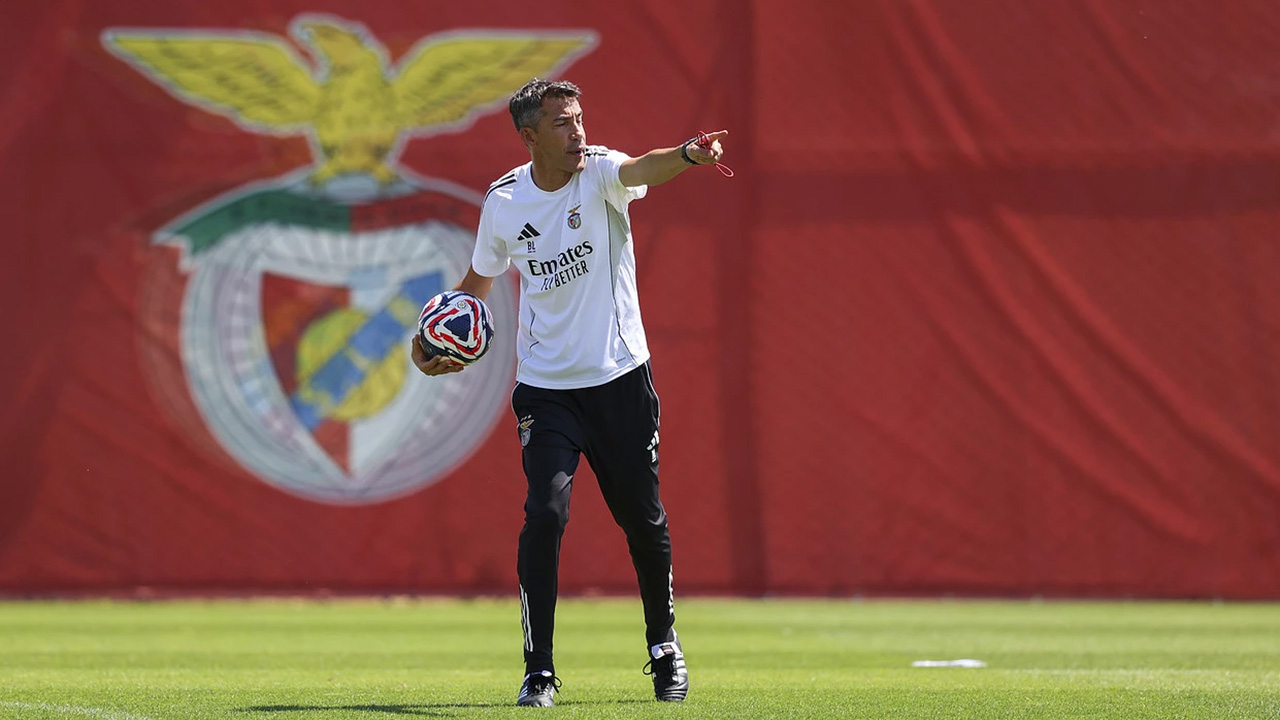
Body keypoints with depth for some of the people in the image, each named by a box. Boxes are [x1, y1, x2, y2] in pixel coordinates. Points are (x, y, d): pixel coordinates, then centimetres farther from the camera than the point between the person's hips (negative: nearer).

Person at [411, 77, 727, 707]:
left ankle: (664, 648, 31)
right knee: (545, 512, -15)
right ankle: (539, 670, -7)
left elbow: (640, 170, -36)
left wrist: (688, 155, -58)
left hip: (619, 376, -1)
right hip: (544, 387, 1)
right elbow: (479, 279, 15)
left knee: (642, 519, 8)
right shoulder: (504, 201, -3)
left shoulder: (599, 172, -11)